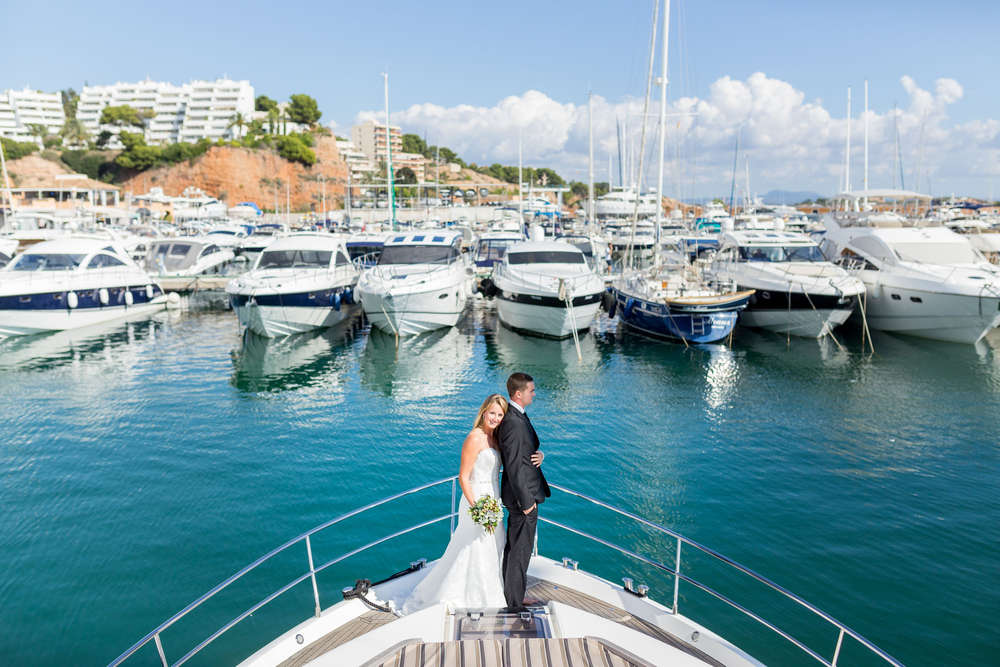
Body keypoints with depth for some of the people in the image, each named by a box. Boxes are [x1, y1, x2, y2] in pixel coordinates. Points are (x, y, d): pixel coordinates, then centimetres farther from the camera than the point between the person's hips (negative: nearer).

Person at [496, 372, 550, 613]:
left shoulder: (517, 416, 7)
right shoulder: (513, 422, -25)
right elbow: (513, 466, -25)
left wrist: (539, 454, -8)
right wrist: (526, 502, -20)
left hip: (523, 493, 10)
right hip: (523, 494, -10)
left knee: (513, 547, 21)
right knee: (520, 550, 3)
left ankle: (510, 594, 35)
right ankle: (514, 602, 16)